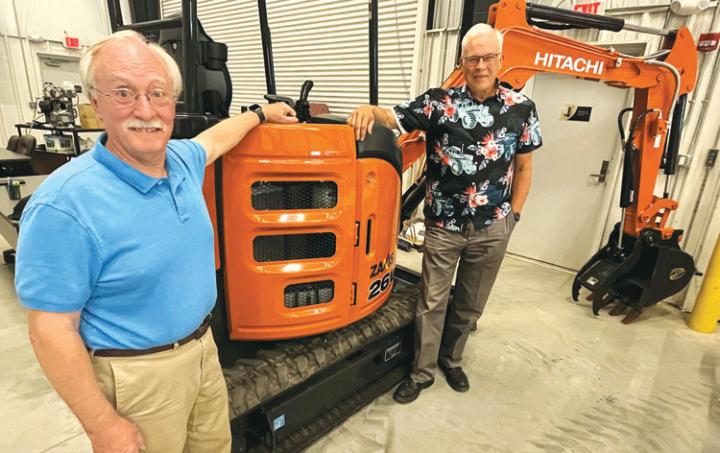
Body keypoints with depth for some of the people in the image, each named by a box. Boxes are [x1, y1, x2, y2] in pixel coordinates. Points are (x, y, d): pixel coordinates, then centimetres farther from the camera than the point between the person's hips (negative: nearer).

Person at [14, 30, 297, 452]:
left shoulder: (182, 159, -4)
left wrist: (261, 113, 31)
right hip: (137, 374, -6)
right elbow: (51, 327, -20)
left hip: (203, 347, 7)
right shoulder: (64, 205, -24)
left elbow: (215, 138, 19)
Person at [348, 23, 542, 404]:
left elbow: (524, 166, 6)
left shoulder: (521, 109, 1)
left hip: (492, 228, 2)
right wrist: (369, 110, -32)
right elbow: (393, 117, -9)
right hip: (443, 226, -2)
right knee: (432, 302, 8)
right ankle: (422, 371, 27)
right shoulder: (439, 102, -5)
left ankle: (451, 359, 41)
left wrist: (513, 215, 3)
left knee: (470, 304, 17)